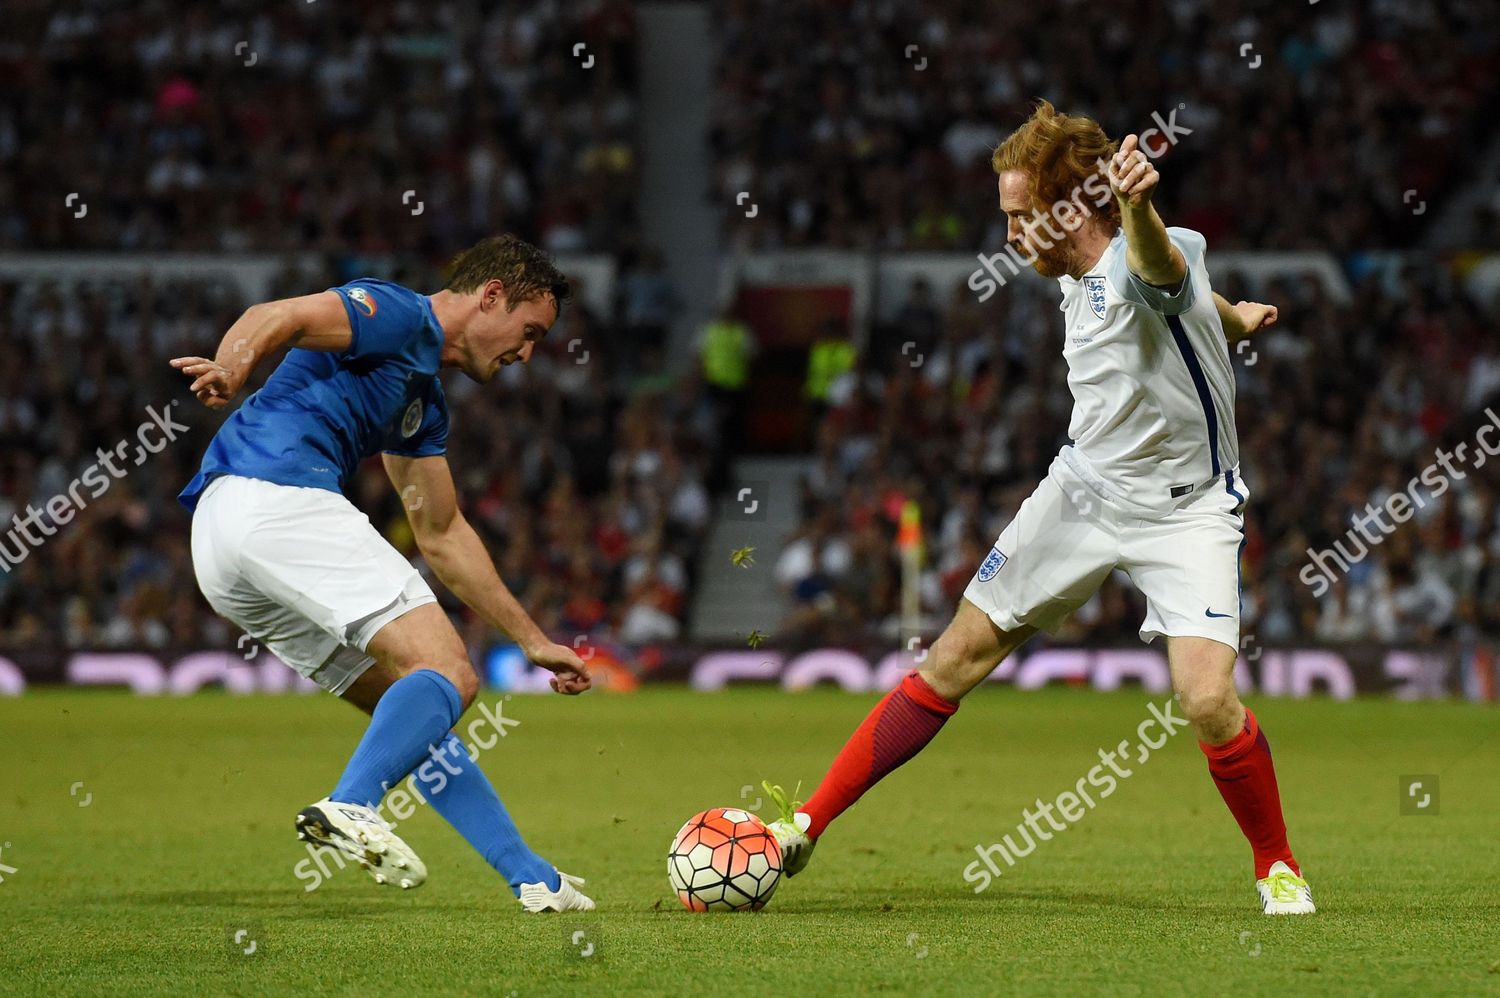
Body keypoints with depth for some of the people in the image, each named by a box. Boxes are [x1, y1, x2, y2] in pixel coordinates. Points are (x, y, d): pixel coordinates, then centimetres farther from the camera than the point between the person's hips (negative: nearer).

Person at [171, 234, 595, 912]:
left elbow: (442, 535, 36)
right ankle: (351, 806, -36)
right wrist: (232, 364, -42)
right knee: (447, 673, -16)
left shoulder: (424, 397, 29)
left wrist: (533, 641, 38)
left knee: (412, 705, 14)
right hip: (273, 497, -10)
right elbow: (273, 317, -19)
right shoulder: (397, 315, -1)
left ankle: (534, 880, 16)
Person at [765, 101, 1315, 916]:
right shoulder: (1077, 277, -2)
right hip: (1081, 489, 7)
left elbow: (1163, 264, -55)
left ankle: (1277, 865, 5)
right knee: (955, 657, 3)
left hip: (1183, 511, -7)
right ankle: (807, 825, 10)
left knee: (1208, 702, -22)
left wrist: (1136, 204, -77)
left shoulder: (1142, 265, -26)